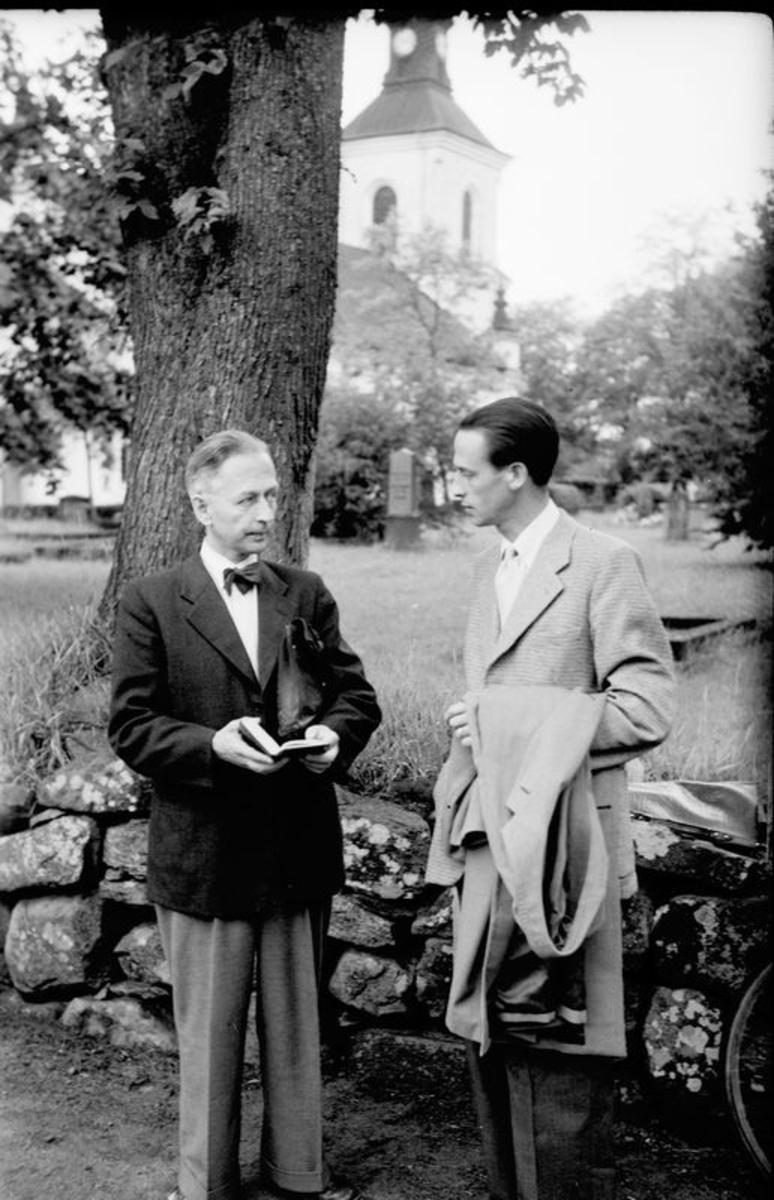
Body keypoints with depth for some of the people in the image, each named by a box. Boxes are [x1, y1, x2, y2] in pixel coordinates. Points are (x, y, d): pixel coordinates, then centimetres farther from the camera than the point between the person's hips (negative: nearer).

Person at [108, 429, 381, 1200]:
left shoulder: (306, 594, 6)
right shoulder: (151, 604, -4)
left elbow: (357, 694, 8)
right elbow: (130, 726, -7)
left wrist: (335, 734, -14)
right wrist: (215, 745, -22)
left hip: (300, 848, 3)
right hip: (203, 854, -3)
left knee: (297, 1022, 16)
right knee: (209, 1030, 10)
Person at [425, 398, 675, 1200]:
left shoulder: (602, 565, -10)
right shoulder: (489, 566, 14)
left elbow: (646, 710, -14)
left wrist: (506, 719, -15)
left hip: (558, 842, -7)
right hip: (489, 837, 7)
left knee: (557, 1052, 1)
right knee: (488, 1038, 14)